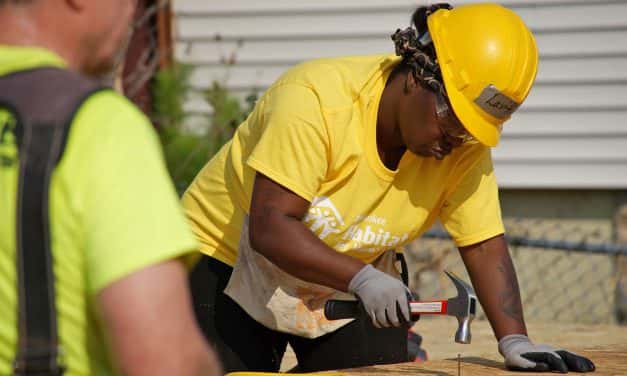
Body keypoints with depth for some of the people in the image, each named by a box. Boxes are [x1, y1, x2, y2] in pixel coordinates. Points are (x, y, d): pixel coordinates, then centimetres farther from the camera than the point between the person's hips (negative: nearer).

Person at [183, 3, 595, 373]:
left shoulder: (467, 146, -14)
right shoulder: (314, 100, -31)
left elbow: (485, 247, -12)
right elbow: (269, 228, -35)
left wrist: (515, 341, -25)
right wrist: (361, 279, -45)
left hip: (352, 280, 5)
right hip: (228, 265, -5)